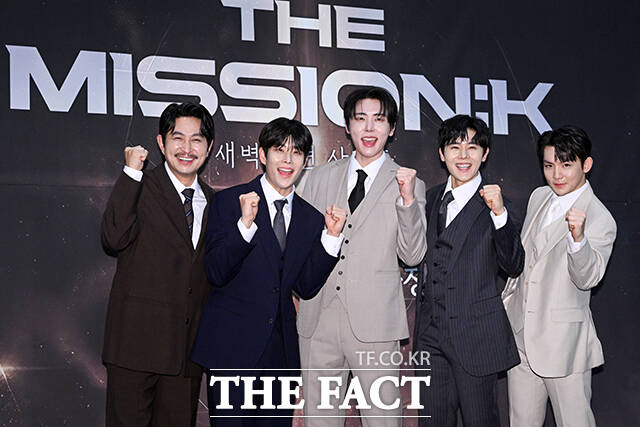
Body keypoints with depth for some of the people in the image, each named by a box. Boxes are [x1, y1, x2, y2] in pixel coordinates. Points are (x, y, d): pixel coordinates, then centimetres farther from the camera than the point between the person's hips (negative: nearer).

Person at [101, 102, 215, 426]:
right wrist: (131, 173, -19)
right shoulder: (140, 189, -3)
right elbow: (114, 239, -21)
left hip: (187, 348, 5)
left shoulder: (212, 201, 13)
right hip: (137, 342, -4)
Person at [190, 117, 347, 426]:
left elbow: (305, 288, 6)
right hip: (233, 346, -4)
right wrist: (245, 224, -23)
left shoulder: (310, 217, 9)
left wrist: (332, 236, -4)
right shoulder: (229, 201, -3)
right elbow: (215, 273, -10)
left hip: (281, 352, 4)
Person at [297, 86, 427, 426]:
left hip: (374, 321, -2)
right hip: (318, 318, 3)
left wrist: (408, 200, -15)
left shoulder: (406, 184, 5)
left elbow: (413, 256, -4)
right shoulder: (319, 178, 13)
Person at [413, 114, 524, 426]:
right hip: (430, 334, 5)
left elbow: (513, 267, -17)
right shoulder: (432, 198, 10)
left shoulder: (494, 204, -7)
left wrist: (499, 213, -28)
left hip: (476, 334, -5)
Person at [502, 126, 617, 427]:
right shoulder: (539, 197, 7)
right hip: (520, 333, 6)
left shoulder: (600, 219, -14)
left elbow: (588, 278, -26)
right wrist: (509, 297, 22)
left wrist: (578, 238, -43)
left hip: (563, 342, -6)